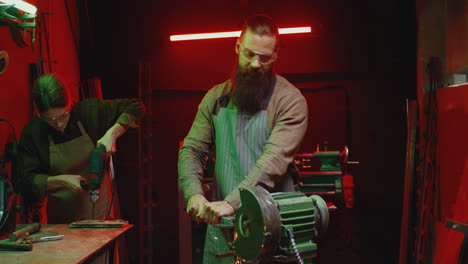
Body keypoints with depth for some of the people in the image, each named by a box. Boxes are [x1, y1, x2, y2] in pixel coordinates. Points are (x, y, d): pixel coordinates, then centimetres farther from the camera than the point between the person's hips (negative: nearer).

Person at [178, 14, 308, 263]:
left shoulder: (290, 100, -8)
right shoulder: (215, 98, 7)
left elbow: (275, 158, -20)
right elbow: (191, 150, 3)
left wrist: (232, 201, -31)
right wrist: (194, 194, -16)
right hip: (221, 218, 4)